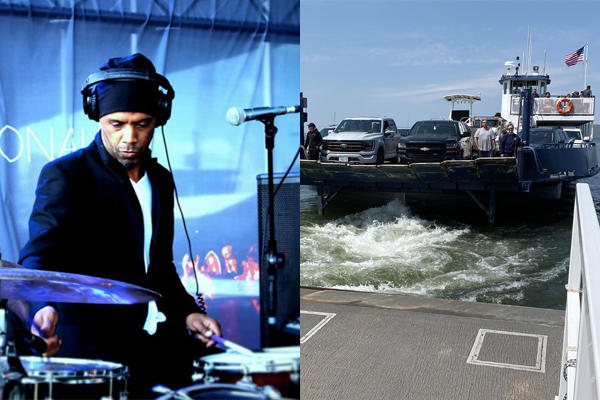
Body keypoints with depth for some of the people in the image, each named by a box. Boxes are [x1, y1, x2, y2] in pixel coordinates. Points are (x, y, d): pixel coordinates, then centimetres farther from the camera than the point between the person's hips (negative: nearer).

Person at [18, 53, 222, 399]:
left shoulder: (162, 180, 12)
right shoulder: (65, 175, -6)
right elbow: (40, 253, -20)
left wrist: (187, 312, 7)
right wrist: (45, 307, -40)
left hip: (161, 344, 5)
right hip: (93, 345, -5)